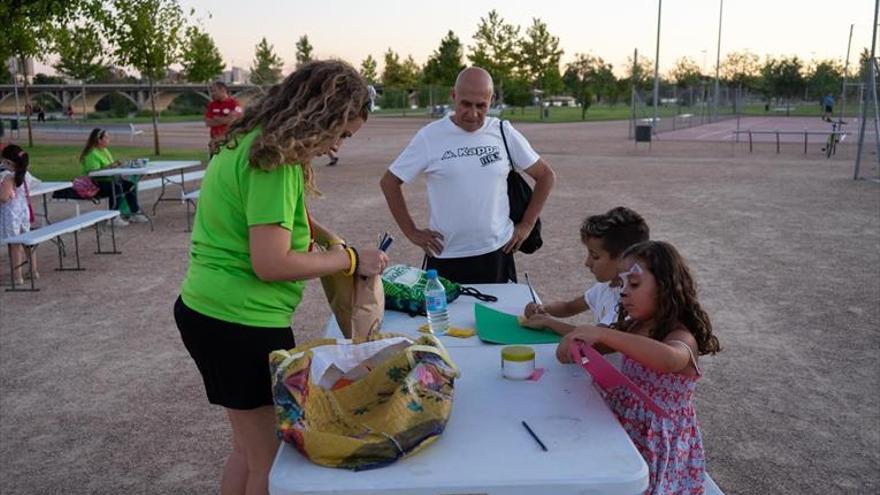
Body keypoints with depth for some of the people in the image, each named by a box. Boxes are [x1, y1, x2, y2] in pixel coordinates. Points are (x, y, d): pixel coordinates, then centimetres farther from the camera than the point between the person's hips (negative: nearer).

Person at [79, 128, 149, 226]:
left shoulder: (105, 150, 14)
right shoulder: (91, 154, -16)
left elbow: (111, 166, 24)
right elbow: (93, 172, -26)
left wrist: (116, 164, 3)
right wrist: (109, 166, -29)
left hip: (109, 179, 10)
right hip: (95, 185, -10)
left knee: (131, 185, -3)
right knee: (117, 188, -34)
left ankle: (135, 214, 0)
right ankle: (113, 218, -28)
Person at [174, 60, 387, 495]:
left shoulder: (253, 141, 10)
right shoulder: (274, 158, -21)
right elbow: (271, 264, -25)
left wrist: (327, 238, 8)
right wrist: (350, 259, -14)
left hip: (208, 311, 10)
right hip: (242, 324, -10)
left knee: (250, 447, 24)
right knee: (273, 460, 7)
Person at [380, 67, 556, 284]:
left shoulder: (504, 133, 1)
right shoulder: (430, 137, -5)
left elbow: (546, 175, 10)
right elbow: (389, 182, 2)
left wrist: (527, 225, 4)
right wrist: (411, 232, -1)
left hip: (497, 254, 2)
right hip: (445, 258, -2)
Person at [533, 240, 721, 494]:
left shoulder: (682, 337, -18)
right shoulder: (636, 326, 5)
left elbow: (670, 359, -41)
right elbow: (597, 346, 13)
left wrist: (602, 333, -43)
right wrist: (574, 341, -11)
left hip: (656, 446, -6)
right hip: (623, 430, 6)